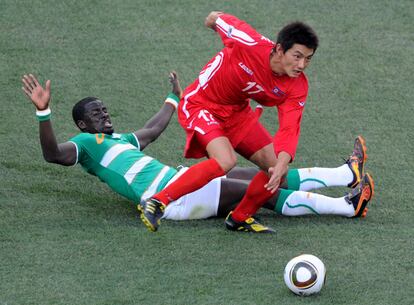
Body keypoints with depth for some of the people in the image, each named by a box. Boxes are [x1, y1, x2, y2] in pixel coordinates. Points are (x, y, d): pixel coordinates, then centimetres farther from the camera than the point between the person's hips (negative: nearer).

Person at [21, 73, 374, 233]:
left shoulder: (119, 140, 29)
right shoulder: (85, 143, 3)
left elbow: (154, 129, 47)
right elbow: (53, 153, -18)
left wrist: (174, 97, 62)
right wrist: (42, 112, -31)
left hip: (185, 182, 9)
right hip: (173, 196, -9)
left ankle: (347, 173, 4)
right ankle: (349, 206, -13)